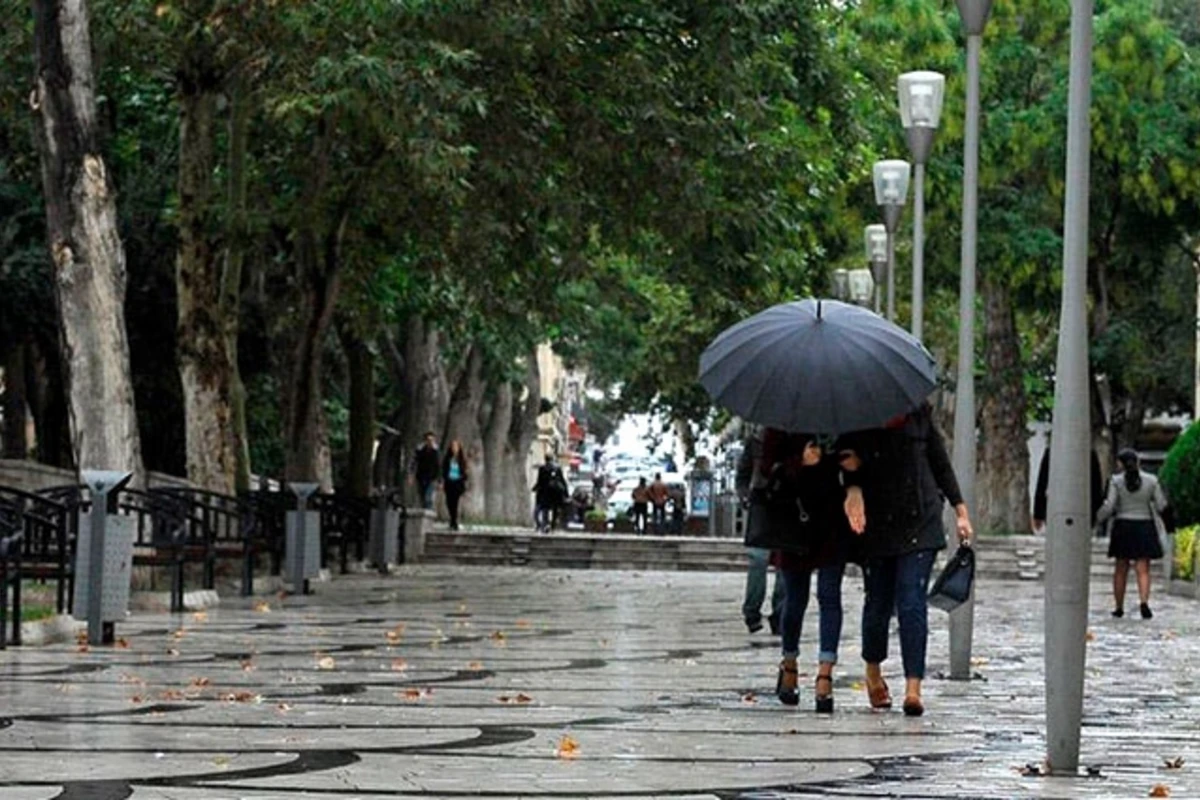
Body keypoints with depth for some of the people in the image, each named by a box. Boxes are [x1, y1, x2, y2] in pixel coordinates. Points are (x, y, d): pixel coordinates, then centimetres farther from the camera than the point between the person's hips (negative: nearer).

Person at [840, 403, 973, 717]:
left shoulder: (918, 411, 5)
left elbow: (940, 461, 13)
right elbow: (848, 460, 1)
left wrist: (960, 511, 13)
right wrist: (853, 488, -22)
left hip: (920, 520, 0)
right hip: (876, 523, 0)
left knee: (912, 603, -10)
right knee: (878, 601, 9)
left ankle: (913, 688, -14)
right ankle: (873, 672, 35)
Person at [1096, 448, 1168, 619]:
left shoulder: (1116, 481, -6)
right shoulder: (1151, 480, -4)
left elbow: (1109, 506, -9)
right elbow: (1161, 504, 0)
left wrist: (1098, 518, 9)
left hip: (1122, 528, 0)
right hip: (1144, 527, 0)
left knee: (1120, 570, 12)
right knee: (1143, 570, -2)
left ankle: (1119, 607, 17)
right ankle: (1144, 602, -22)